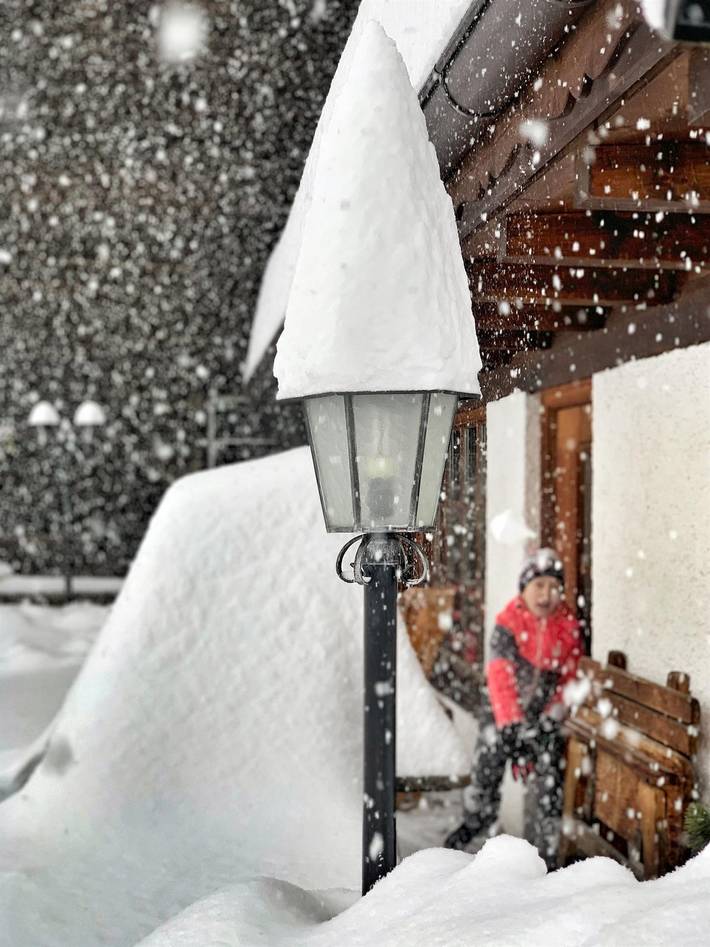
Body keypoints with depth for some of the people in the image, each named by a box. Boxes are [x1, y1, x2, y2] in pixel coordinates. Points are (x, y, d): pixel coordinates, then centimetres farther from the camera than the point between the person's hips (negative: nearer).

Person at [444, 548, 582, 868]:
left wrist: (554, 714, -1)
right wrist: (511, 721, -30)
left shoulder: (569, 627, -2)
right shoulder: (508, 623, -13)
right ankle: (476, 820, 33)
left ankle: (547, 851, 11)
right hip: (503, 711, -2)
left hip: (544, 714, 2)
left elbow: (569, 674, 6)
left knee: (550, 785, -4)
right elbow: (500, 675, -21)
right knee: (486, 770, 4)